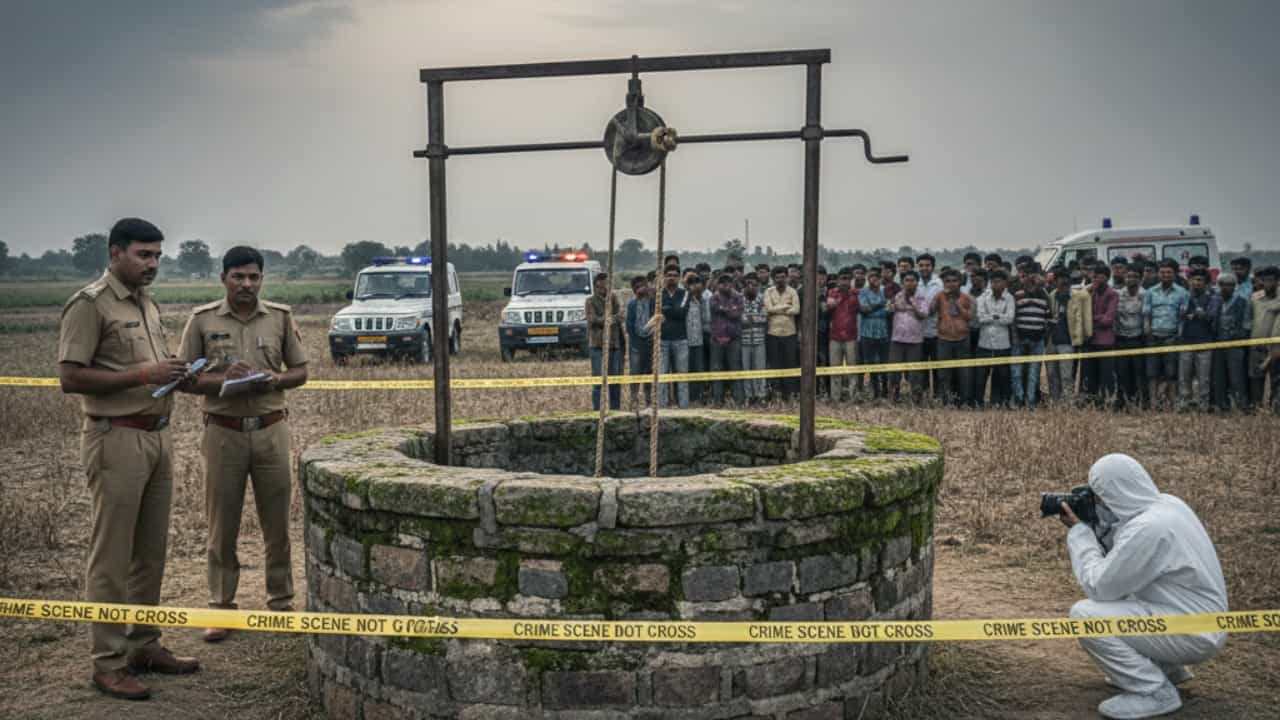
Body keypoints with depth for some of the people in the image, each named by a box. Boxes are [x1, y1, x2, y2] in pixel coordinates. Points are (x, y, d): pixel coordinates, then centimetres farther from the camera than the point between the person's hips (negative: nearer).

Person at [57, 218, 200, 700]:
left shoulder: (148, 304, 15)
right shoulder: (89, 304, -10)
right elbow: (70, 377, -16)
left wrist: (172, 374, 5)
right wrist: (141, 375, -20)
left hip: (157, 437, 8)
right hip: (117, 440, -8)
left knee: (151, 550, 13)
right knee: (112, 555, -1)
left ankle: (145, 646, 24)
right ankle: (109, 663, 7)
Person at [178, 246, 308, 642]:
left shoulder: (281, 316, 3)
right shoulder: (202, 319, -1)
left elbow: (300, 371, 9)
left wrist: (275, 380, -13)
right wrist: (223, 379, -17)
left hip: (271, 430, 1)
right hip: (223, 432, -1)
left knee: (277, 523, 8)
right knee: (222, 525, 6)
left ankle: (281, 602, 21)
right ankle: (220, 607, 18)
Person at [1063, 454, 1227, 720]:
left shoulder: (1147, 528, -27)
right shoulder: (1166, 504, 2)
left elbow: (1098, 587, -18)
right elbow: (1119, 559, 12)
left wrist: (1078, 531, -9)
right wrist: (1097, 523, 1)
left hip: (1192, 632, -10)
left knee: (1084, 615, -19)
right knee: (1106, 596, 21)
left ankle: (1155, 691, -7)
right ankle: (1168, 668, 23)